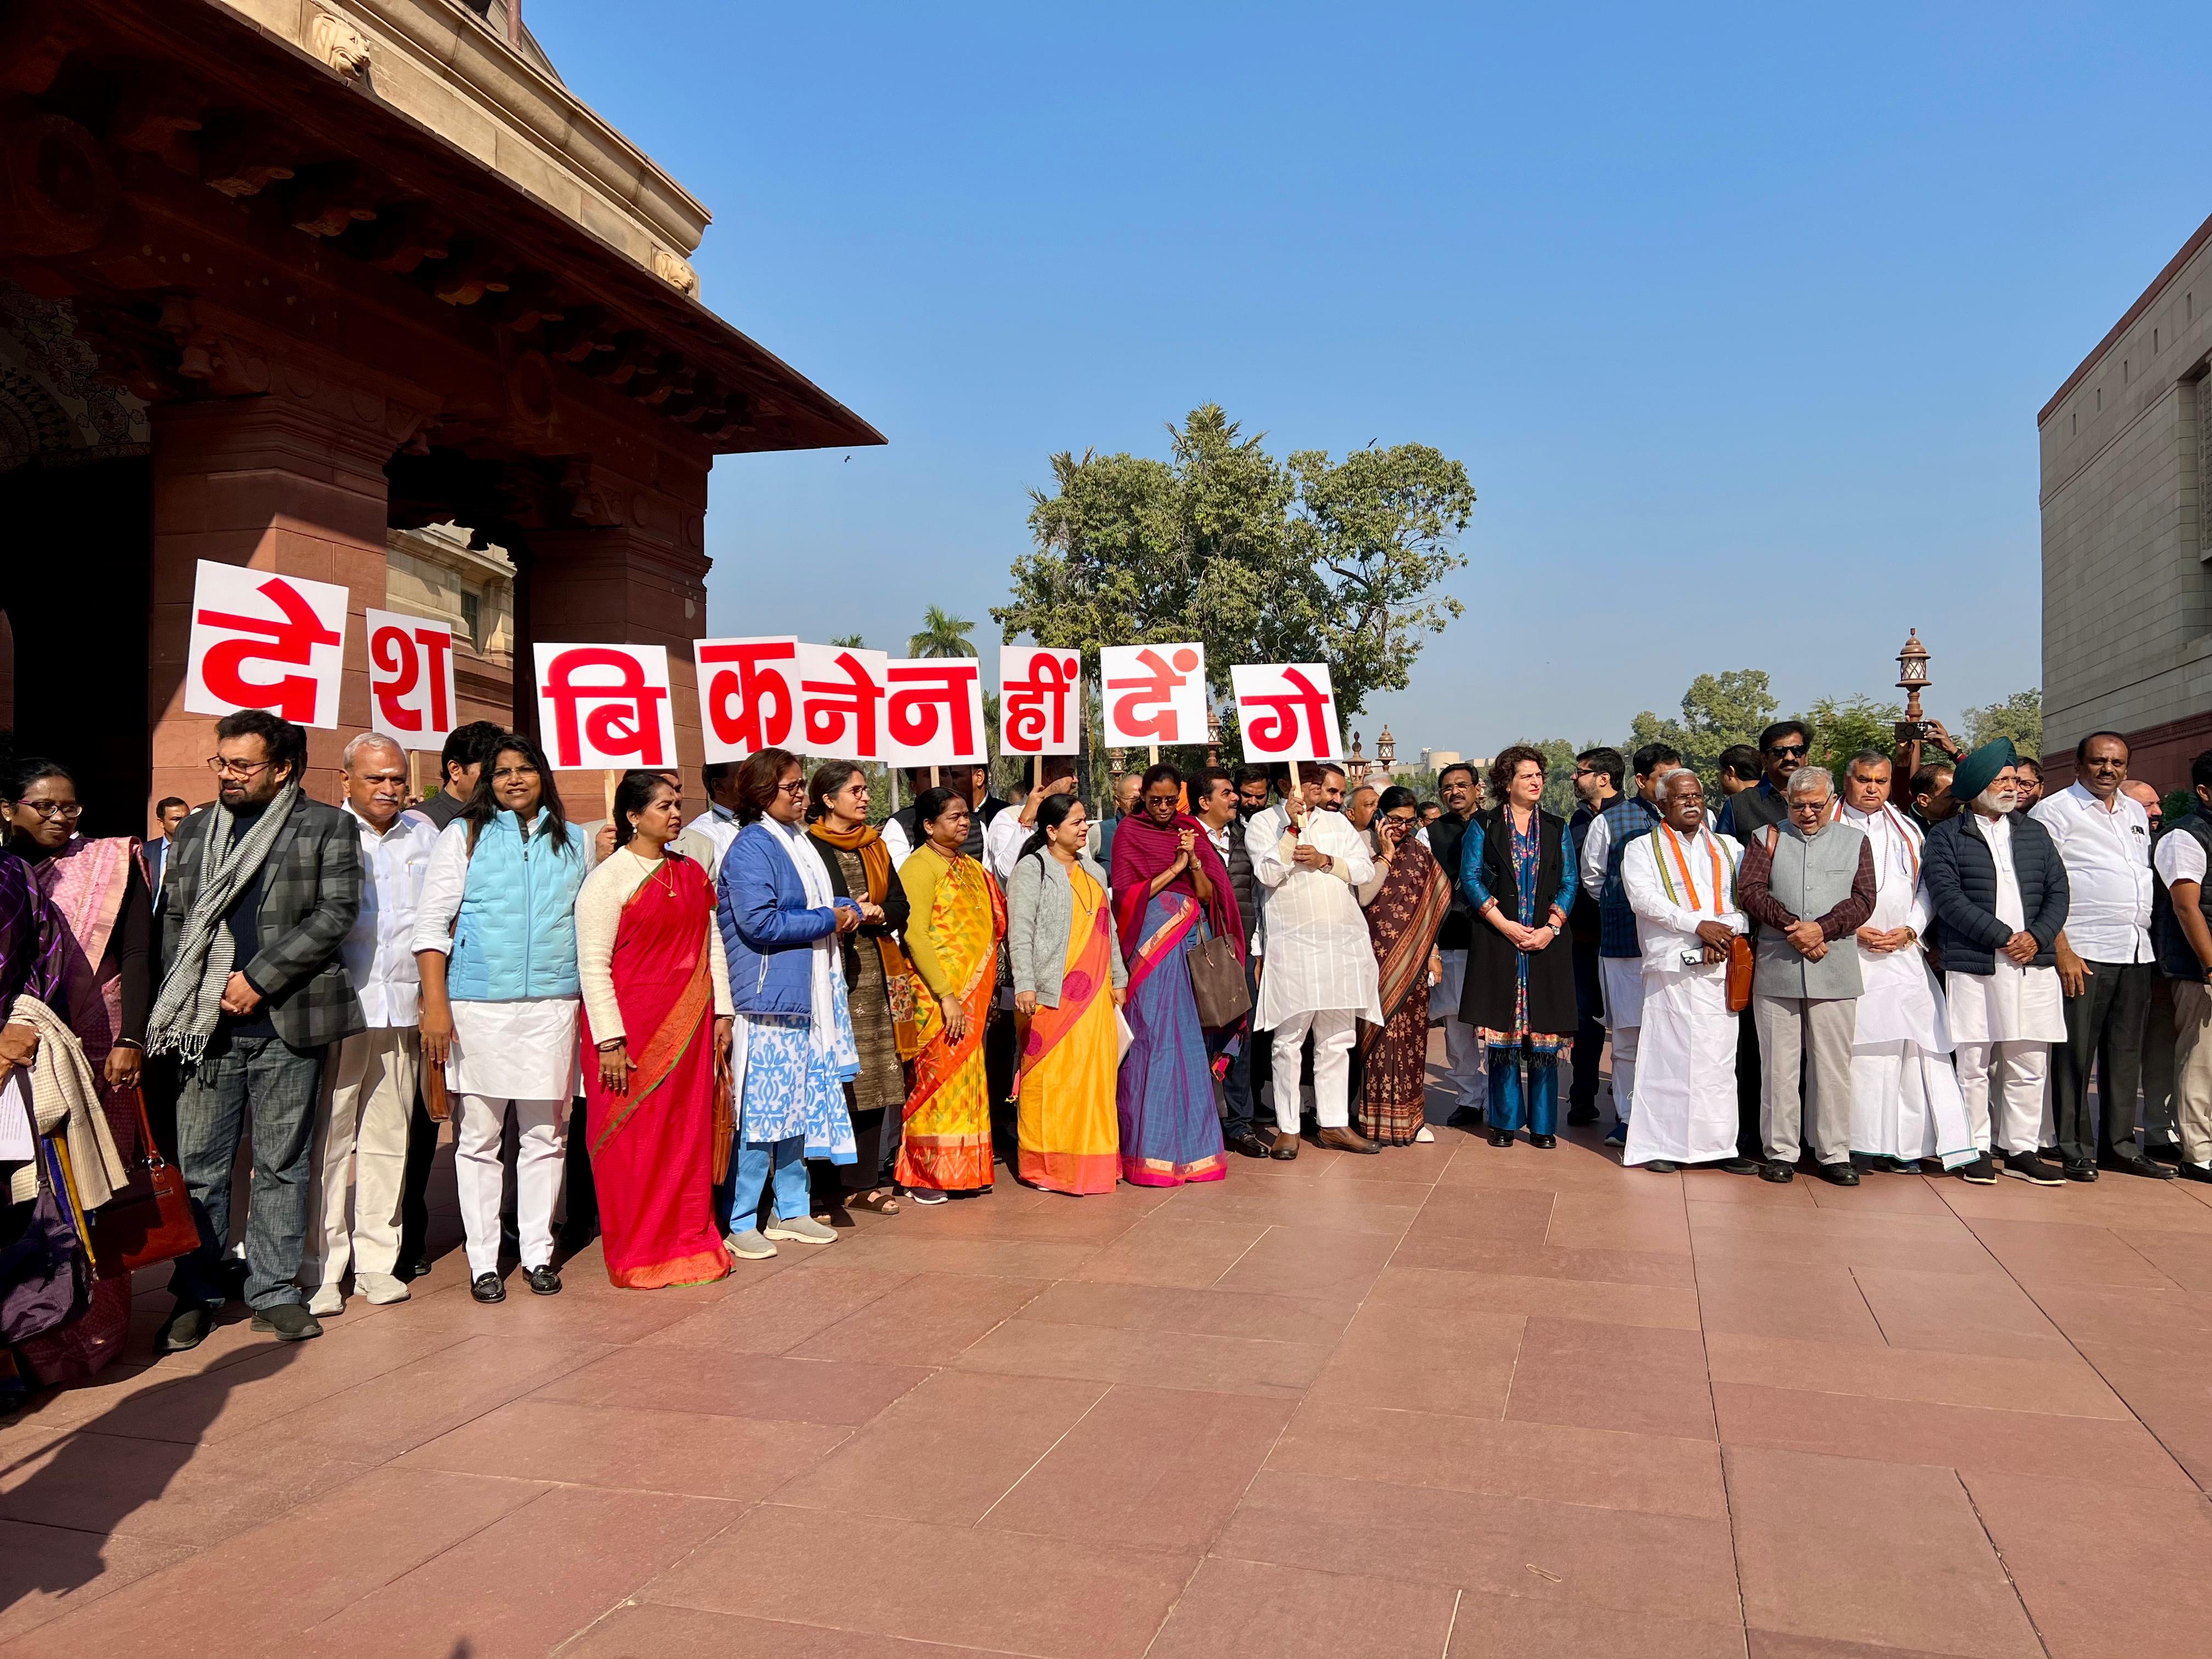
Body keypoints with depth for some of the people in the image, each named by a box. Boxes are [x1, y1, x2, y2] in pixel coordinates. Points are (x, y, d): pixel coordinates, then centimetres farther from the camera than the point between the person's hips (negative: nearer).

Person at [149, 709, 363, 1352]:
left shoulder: (327, 826, 4)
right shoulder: (195, 831, 16)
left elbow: (337, 913, -5)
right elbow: (173, 918, 15)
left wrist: (258, 979, -10)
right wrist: (186, 997, 2)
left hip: (286, 1021, -3)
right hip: (208, 1022, 3)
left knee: (282, 1165, 6)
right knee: (199, 1165, 5)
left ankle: (275, 1291, 16)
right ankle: (195, 1296, 17)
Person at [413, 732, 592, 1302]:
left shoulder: (574, 842, 13)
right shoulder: (463, 836, 5)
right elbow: (432, 924, 0)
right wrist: (436, 1004, -9)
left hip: (553, 1004, 2)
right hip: (478, 1005, -2)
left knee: (544, 1136, 7)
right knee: (478, 1137, 3)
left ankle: (538, 1253, 18)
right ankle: (483, 1260, 13)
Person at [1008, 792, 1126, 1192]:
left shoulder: (1093, 872, 18)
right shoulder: (1032, 870, -4)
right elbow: (1020, 932, -10)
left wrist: (1118, 979, 19)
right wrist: (1024, 985, -18)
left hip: (1094, 993, 6)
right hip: (1052, 994, -6)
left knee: (1097, 1074, 6)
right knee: (1051, 1076, -3)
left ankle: (1092, 1159, 17)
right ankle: (1046, 1163, 7)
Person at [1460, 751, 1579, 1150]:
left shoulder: (1557, 829, 12)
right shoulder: (1484, 826, 6)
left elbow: (1570, 882, 8)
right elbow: (1470, 878, -2)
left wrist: (1551, 928, -8)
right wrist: (1505, 925, -11)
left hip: (1546, 942, 2)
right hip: (1497, 941, -2)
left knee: (1545, 1034, 0)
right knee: (1502, 1033, -1)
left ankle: (1543, 1124, 9)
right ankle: (1505, 1121, 11)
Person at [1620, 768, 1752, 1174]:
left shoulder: (1729, 848, 19)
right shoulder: (1642, 849, 8)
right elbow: (1644, 898, -9)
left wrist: (1726, 930, -12)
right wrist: (1698, 924, -18)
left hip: (1721, 968, 3)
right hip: (1671, 968, -3)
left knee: (1719, 1058, 3)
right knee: (1667, 1054, -4)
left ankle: (1718, 1143, 9)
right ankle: (1660, 1144, 1)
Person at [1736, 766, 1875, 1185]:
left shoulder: (1855, 841, 12)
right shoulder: (1767, 838, 10)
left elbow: (1863, 899, 2)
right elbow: (1749, 891, -1)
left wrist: (1822, 928, -13)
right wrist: (1791, 926, -13)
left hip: (1835, 972, 0)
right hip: (1776, 970, 0)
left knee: (1833, 1064, 3)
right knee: (1779, 1064, 3)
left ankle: (1834, 1153, 12)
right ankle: (1780, 1151, 11)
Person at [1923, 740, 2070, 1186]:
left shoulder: (2034, 833, 18)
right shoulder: (1946, 837, 2)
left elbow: (2058, 892, 12)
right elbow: (1948, 897, -9)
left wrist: (2037, 936, -5)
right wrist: (2002, 937, -14)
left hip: (2033, 965, 4)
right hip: (1974, 966, -4)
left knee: (2028, 1065, 6)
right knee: (1974, 1063, 0)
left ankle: (2021, 1149, 15)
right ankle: (1977, 1150, 9)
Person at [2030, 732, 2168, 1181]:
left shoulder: (2136, 812, 18)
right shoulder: (2054, 811, -3)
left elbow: (2146, 876, 24)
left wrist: (2147, 939, 14)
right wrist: (2062, 951, -15)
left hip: (2138, 953, 6)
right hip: (2083, 953, -6)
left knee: (2126, 1054, 10)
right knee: (2075, 1055, -2)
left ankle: (2120, 1146, 19)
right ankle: (2076, 1151, 5)